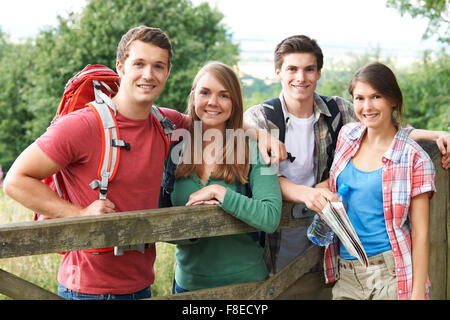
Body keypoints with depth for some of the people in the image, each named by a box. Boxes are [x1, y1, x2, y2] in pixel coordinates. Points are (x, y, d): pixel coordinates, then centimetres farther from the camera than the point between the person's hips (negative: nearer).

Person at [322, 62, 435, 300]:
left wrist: (417, 293, -13)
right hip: (346, 273, 4)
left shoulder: (415, 159, -8)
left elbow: (420, 233, -9)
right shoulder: (347, 136, 5)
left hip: (391, 272, -4)